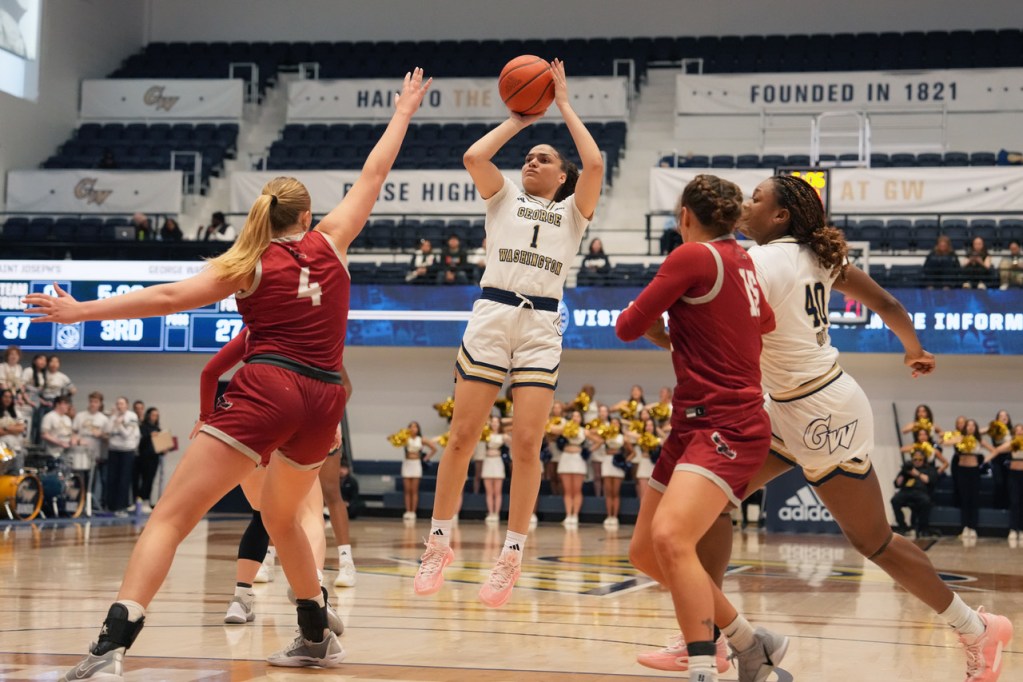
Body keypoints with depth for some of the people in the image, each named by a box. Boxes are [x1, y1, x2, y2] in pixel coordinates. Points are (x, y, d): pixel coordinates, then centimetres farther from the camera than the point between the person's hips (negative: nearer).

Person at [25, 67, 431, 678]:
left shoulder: (249, 264, 6)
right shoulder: (328, 242, 13)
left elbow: (169, 296, -4)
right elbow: (373, 175, 23)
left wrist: (82, 312, -3)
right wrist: (403, 114, 37)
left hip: (267, 389, -5)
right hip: (325, 399, 5)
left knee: (171, 518, -10)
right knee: (281, 518, 30)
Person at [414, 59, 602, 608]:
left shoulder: (573, 211, 16)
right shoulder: (504, 198, 18)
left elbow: (595, 164, -2)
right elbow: (474, 156, 0)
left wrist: (563, 104, 7)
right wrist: (518, 120, 12)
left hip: (542, 327, 0)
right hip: (491, 317, 1)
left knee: (526, 443, -6)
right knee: (462, 436, -1)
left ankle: (511, 556, 2)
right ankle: (439, 542, 9)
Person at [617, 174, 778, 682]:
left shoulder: (694, 255, -11)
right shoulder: (741, 259, 14)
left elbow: (629, 326, -7)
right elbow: (765, 322, 34)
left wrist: (662, 332, 15)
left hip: (727, 428, -10)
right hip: (695, 425, 10)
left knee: (670, 538, -30)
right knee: (645, 552, 13)